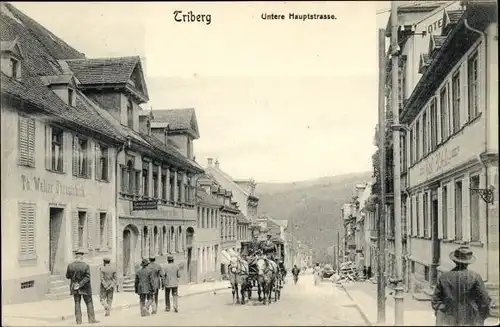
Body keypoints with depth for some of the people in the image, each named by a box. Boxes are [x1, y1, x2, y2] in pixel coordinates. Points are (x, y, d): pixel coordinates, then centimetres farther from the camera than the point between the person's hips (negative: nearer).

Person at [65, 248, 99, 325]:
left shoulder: (70, 265, -6)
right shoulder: (86, 266, -14)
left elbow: (67, 276, 5)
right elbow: (87, 277, -21)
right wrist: (80, 284, -19)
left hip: (74, 287, 3)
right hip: (85, 288, -2)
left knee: (77, 303, 9)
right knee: (89, 303, 8)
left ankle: (78, 320, 7)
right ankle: (91, 319, 9)